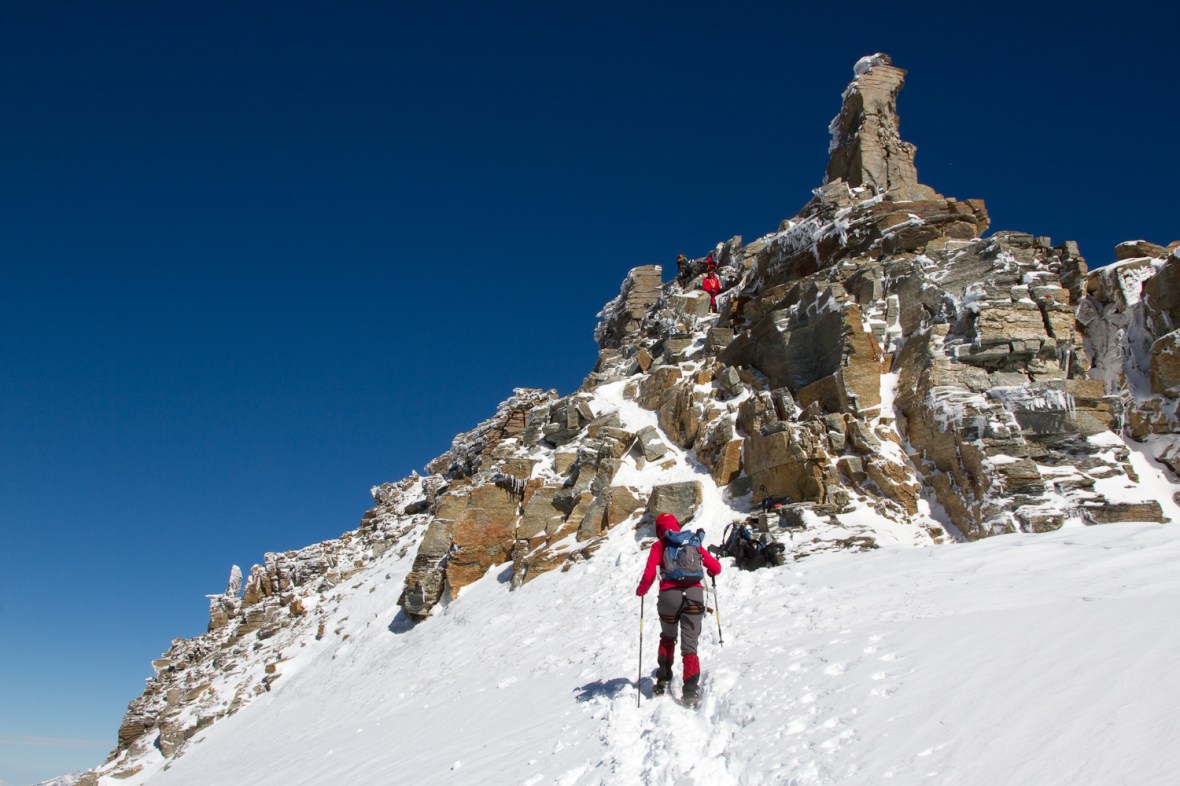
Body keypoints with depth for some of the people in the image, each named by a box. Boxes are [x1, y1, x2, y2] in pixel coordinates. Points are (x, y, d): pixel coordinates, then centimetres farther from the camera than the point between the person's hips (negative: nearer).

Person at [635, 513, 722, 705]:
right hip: (694, 594, 1)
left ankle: (663, 679, 18)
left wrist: (641, 591, 13)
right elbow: (715, 567, 11)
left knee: (667, 638, 23)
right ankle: (691, 690, -10)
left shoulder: (659, 545, 5)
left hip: (669, 595, -1)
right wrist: (711, 572, 34)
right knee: (689, 643, 2)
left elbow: (649, 575, -6)